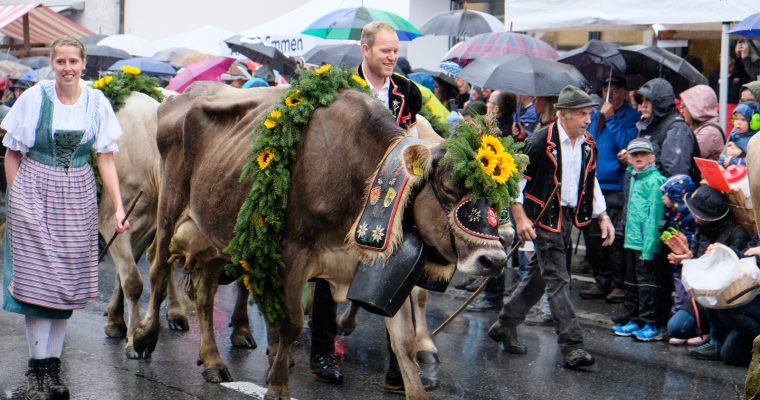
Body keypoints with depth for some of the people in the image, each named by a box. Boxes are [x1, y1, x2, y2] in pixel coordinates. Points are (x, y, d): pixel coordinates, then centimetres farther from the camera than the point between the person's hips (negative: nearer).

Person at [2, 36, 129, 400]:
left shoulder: (97, 103, 1)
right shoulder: (35, 98, -5)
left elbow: (106, 158, 3)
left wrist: (119, 207, -4)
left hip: (78, 199, 2)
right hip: (35, 193, -2)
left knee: (68, 281, 5)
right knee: (38, 278, -3)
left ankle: (52, 363, 15)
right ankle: (37, 367, 4)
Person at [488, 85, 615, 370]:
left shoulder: (587, 146, 7)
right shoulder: (541, 142, -15)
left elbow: (591, 181, 19)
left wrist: (603, 216, 13)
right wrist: (521, 218, -17)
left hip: (568, 217, 8)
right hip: (544, 218, -8)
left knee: (538, 276, 15)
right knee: (557, 280, -9)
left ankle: (505, 326, 30)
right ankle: (572, 347, -9)